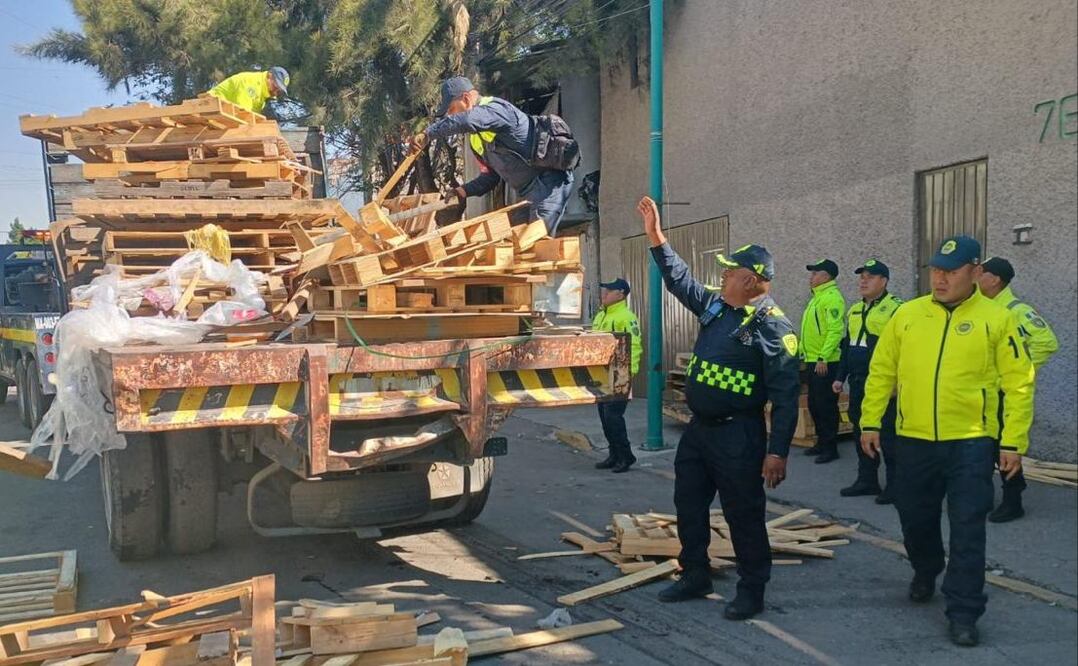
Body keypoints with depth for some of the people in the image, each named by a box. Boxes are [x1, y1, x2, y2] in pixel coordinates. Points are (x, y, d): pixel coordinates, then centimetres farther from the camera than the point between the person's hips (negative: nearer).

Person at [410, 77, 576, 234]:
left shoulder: (495, 108, -16)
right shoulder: (476, 138, 15)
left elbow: (465, 120, -39)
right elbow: (490, 175, 18)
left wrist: (427, 134, -31)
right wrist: (464, 191, 1)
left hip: (549, 180, -10)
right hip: (530, 191, 10)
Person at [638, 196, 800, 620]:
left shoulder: (772, 327, -16)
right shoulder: (715, 307, 6)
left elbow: (785, 396, -17)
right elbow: (679, 279, 19)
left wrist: (777, 452, -20)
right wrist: (655, 236, 12)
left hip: (737, 436, -8)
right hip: (698, 428, 8)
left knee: (744, 515, 3)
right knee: (688, 506, 16)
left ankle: (751, 590, 19)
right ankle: (695, 576, 32)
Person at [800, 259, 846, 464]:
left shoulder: (832, 298, -13)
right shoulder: (817, 298, 18)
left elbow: (835, 331, -22)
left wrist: (823, 358, -26)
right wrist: (804, 352, 21)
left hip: (826, 363, -10)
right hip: (813, 362, 10)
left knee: (826, 405, -4)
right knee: (814, 404, 15)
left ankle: (830, 447, 4)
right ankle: (821, 443, 26)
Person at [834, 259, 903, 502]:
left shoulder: (896, 309, -8)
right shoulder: (854, 310, 16)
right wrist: (840, 376, 19)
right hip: (858, 383, 8)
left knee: (888, 435, -4)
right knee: (861, 432, 13)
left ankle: (894, 485, 5)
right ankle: (867, 480, 24)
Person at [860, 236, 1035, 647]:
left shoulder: (996, 319, -5)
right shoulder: (907, 314, 3)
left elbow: (1019, 384, -4)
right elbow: (881, 372, 7)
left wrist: (1013, 442, -8)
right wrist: (870, 422, 5)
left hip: (971, 443, -3)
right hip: (914, 441, 3)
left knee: (967, 531, 0)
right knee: (915, 518, 17)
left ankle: (963, 613, 12)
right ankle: (925, 573, 45)